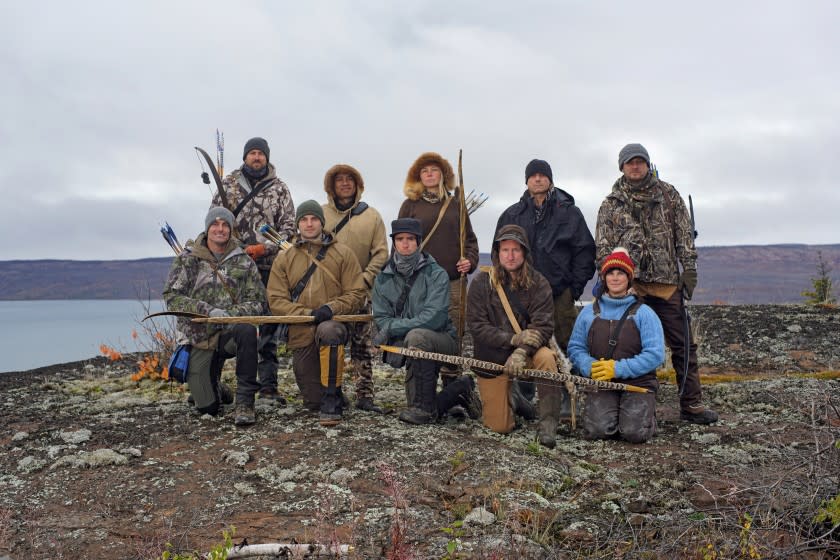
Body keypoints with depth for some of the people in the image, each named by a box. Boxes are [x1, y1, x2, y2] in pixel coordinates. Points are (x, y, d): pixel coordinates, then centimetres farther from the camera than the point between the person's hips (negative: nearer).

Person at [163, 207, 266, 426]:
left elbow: (258, 301, -1)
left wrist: (229, 315, -21)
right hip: (199, 338, 0)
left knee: (247, 329, -38)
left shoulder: (243, 261, 4)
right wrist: (208, 311, -24)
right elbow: (172, 297, -9)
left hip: (230, 333, 0)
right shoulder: (187, 260, 2)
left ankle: (245, 401, -25)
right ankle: (217, 389, 35)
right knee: (208, 408, -6)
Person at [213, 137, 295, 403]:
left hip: (268, 265, -1)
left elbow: (289, 227, 2)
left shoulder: (279, 188, 7)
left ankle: (268, 385, 7)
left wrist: (264, 248, -11)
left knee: (268, 326, 2)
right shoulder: (228, 183, 10)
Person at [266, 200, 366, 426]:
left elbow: (356, 294, -2)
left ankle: (332, 397, -28)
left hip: (334, 324, -2)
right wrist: (308, 314, -17)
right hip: (301, 334, 2)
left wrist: (331, 308, -21)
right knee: (313, 402, 2)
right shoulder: (284, 259, 7)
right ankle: (319, 399, 42)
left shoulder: (343, 254, 4)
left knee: (328, 331, -41)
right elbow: (276, 300, -1)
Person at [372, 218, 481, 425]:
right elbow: (381, 318, -5)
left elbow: (434, 317, -22)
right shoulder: (383, 279, 2)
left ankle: (425, 406, -24)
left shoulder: (436, 274, -11)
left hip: (442, 339, -4)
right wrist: (397, 345, -24)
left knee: (416, 336, -38)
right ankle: (461, 388, 26)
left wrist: (393, 328, -25)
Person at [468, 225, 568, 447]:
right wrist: (513, 339, -25)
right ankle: (512, 396, 32)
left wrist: (521, 352, -32)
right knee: (500, 426, -2)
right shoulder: (481, 283, -7)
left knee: (546, 358, -36)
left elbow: (544, 326, -15)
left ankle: (548, 424, -22)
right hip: (491, 358, 0)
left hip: (527, 352, 0)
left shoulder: (538, 284, -7)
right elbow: (477, 325, -13)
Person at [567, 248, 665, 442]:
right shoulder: (589, 312, 10)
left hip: (637, 382, -1)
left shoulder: (644, 313, 0)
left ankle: (645, 412, 15)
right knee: (596, 430, -21)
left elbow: (655, 354, -9)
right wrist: (589, 367, -14)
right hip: (600, 383, 1)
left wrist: (618, 368, -18)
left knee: (635, 432, -20)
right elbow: (575, 348, 8)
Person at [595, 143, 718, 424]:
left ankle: (691, 404, 8)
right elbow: (602, 245, 7)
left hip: (668, 281, 1)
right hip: (628, 283, 0)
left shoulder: (668, 195, 10)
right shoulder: (611, 203, 9)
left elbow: (684, 236, 8)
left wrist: (689, 269, 1)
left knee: (684, 344, 1)